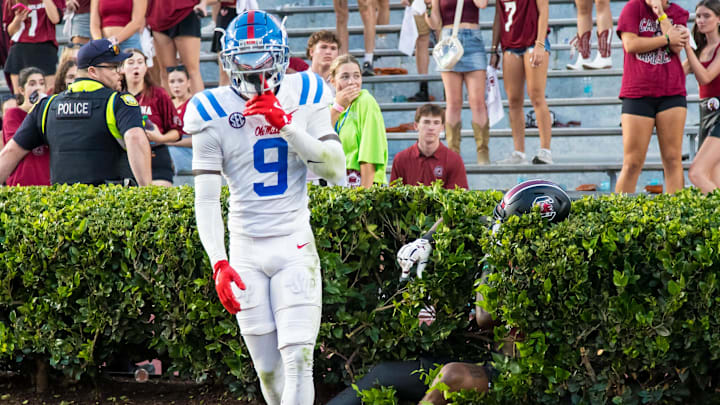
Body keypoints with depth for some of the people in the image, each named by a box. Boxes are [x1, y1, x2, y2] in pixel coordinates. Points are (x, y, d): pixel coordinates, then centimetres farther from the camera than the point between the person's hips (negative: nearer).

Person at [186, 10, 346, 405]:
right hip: (246, 249, 0)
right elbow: (206, 198, -6)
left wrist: (286, 125, -17)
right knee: (268, 369, 4)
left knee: (297, 359, -12)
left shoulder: (304, 98, 1)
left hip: (295, 244, 0)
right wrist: (218, 263, -17)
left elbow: (335, 168, -6)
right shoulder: (213, 112, -4)